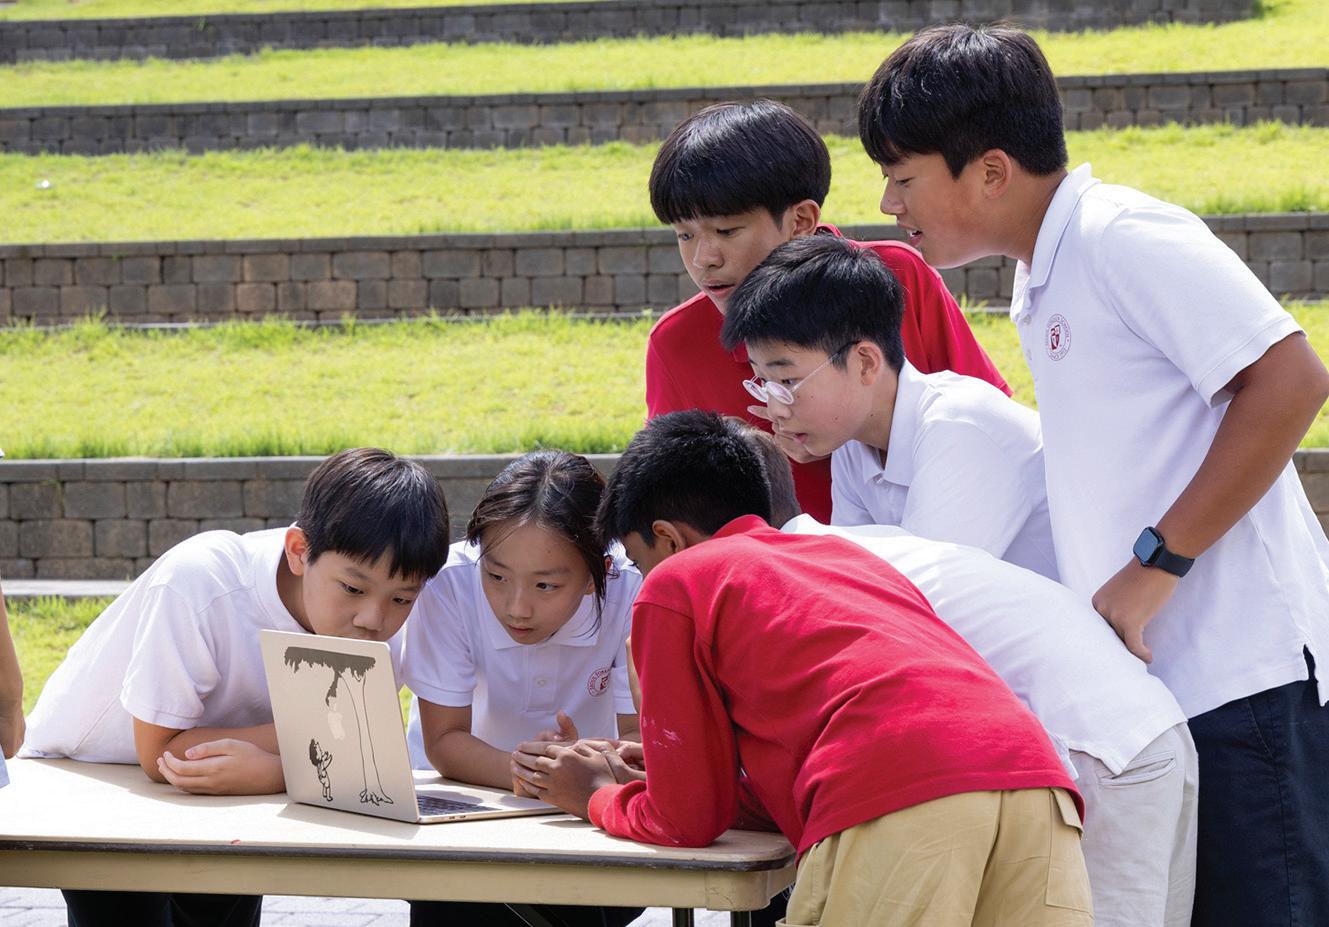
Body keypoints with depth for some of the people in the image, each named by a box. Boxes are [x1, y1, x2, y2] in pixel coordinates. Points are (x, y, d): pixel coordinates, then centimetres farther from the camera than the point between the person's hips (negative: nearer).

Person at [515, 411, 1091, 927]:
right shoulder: (849, 556, 36)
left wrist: (597, 797, 37)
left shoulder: (673, 586, 18)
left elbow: (688, 821, 18)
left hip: (895, 813, -6)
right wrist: (660, 774, 48)